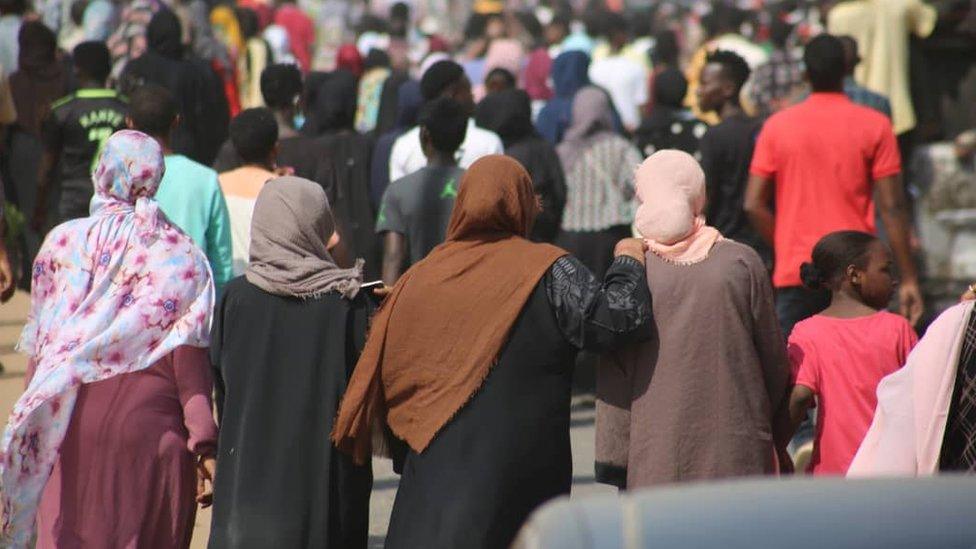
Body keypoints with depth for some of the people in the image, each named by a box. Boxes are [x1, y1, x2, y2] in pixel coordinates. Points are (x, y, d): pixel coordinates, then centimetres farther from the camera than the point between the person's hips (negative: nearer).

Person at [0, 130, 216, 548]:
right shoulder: (180, 257, -2)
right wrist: (206, 444, -9)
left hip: (70, 429, 1)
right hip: (150, 429, -1)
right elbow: (189, 358, -9)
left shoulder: (63, 242, 3)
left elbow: (39, 347, 4)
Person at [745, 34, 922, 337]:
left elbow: (753, 205, 1)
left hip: (794, 274, 1)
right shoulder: (875, 126, -1)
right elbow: (891, 208, -4)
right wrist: (908, 280, 0)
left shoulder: (777, 125, 3)